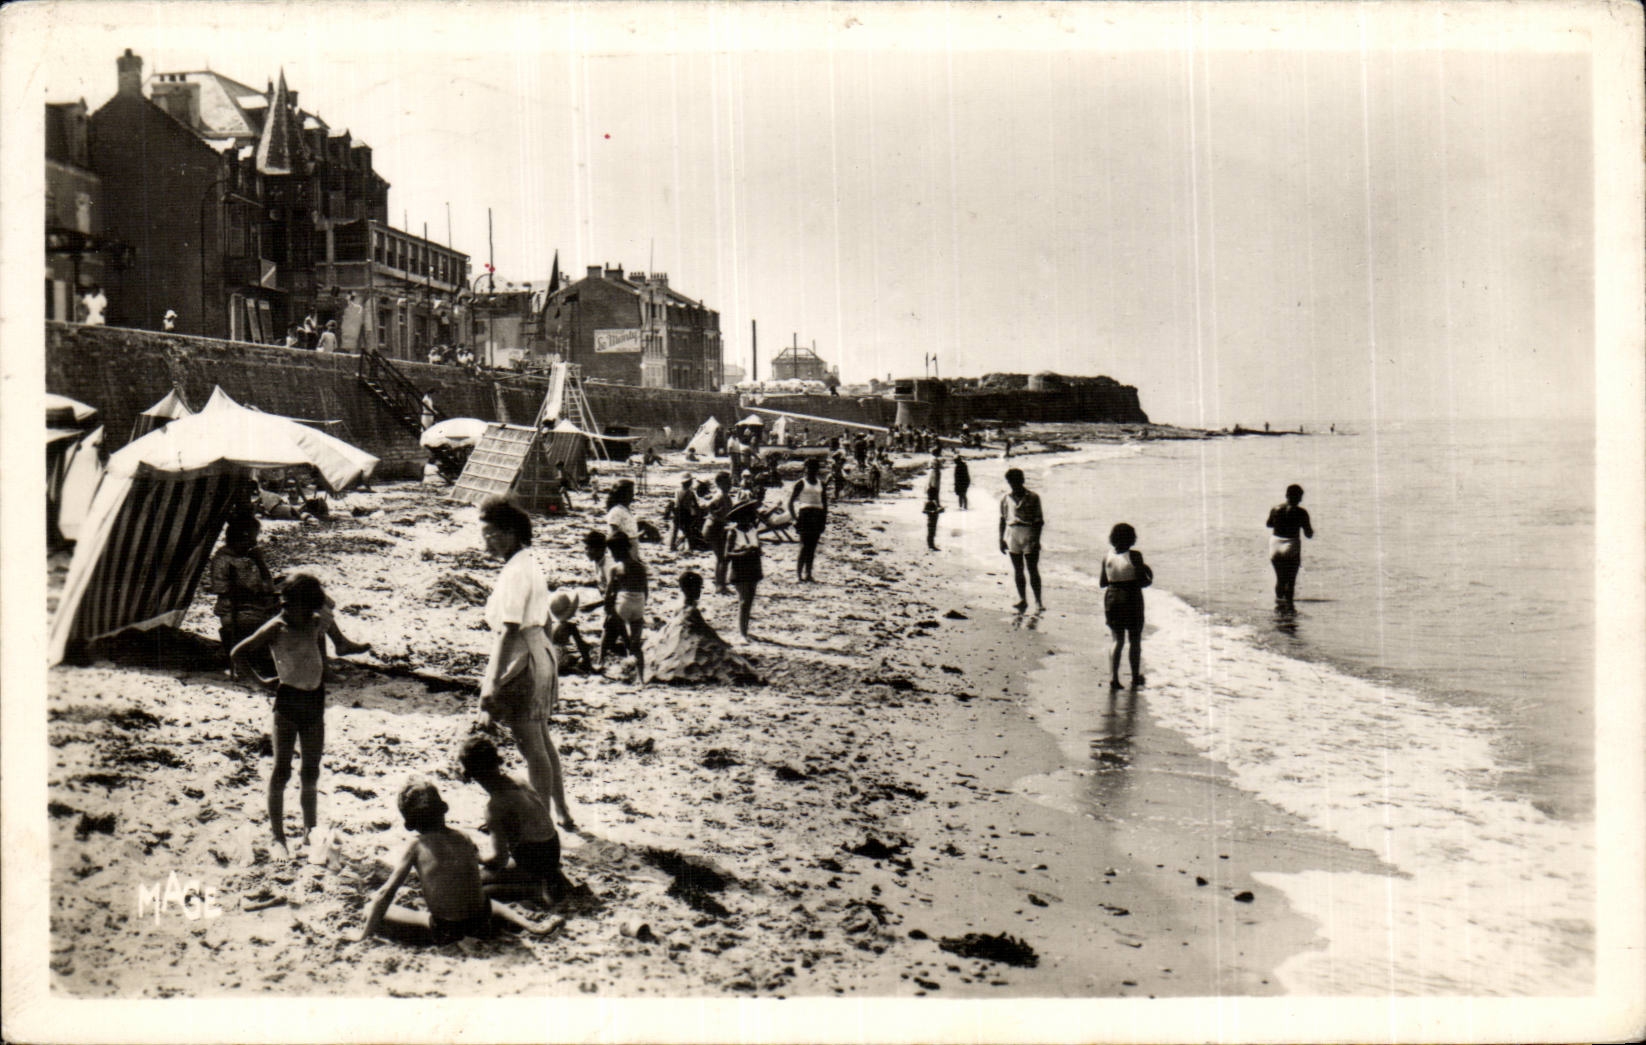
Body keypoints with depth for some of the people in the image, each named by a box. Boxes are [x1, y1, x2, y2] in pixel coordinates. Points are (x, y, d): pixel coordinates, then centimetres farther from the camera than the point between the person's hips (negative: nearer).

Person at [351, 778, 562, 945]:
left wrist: (366, 933, 5)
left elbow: (386, 893, -4)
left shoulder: (416, 846, -3)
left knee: (375, 912, 2)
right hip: (481, 925, 6)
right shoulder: (464, 838, 6)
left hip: (444, 932, -6)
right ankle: (532, 926, 20)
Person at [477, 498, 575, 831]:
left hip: (521, 662, -10)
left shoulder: (515, 572, -19)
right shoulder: (530, 565, 10)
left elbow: (509, 631, -24)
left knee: (532, 747, 0)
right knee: (542, 741, 19)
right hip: (541, 654, 10)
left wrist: (492, 685, -24)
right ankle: (562, 813, 28)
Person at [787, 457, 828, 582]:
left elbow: (825, 502, 18)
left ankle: (808, 573, 7)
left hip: (818, 515, 4)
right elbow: (791, 502, 0)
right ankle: (798, 573, -8)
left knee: (813, 546, 3)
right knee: (805, 545, -11)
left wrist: (824, 518, 8)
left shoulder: (821, 483, 13)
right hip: (805, 513, -4)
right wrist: (795, 517, -9)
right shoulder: (801, 483, 1)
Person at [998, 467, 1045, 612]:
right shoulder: (1006, 498, 6)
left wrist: (1036, 539, -9)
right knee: (1017, 569, 8)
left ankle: (1038, 601, 1)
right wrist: (1001, 540, 9)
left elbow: (1039, 520, -1)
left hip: (1029, 533, -3)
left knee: (1032, 569, -3)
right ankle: (1022, 600, 18)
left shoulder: (1033, 497, -2)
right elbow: (1002, 520, 12)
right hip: (1012, 533, 3)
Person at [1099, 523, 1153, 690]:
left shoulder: (1107, 558, -1)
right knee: (1135, 640, 13)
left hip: (1112, 600, 3)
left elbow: (1102, 583, 6)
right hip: (1132, 600, -3)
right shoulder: (1134, 556, -13)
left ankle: (1113, 677, 1)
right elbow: (1143, 582, -12)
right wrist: (1150, 578, 9)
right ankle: (1136, 677, 19)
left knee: (1118, 640, 13)